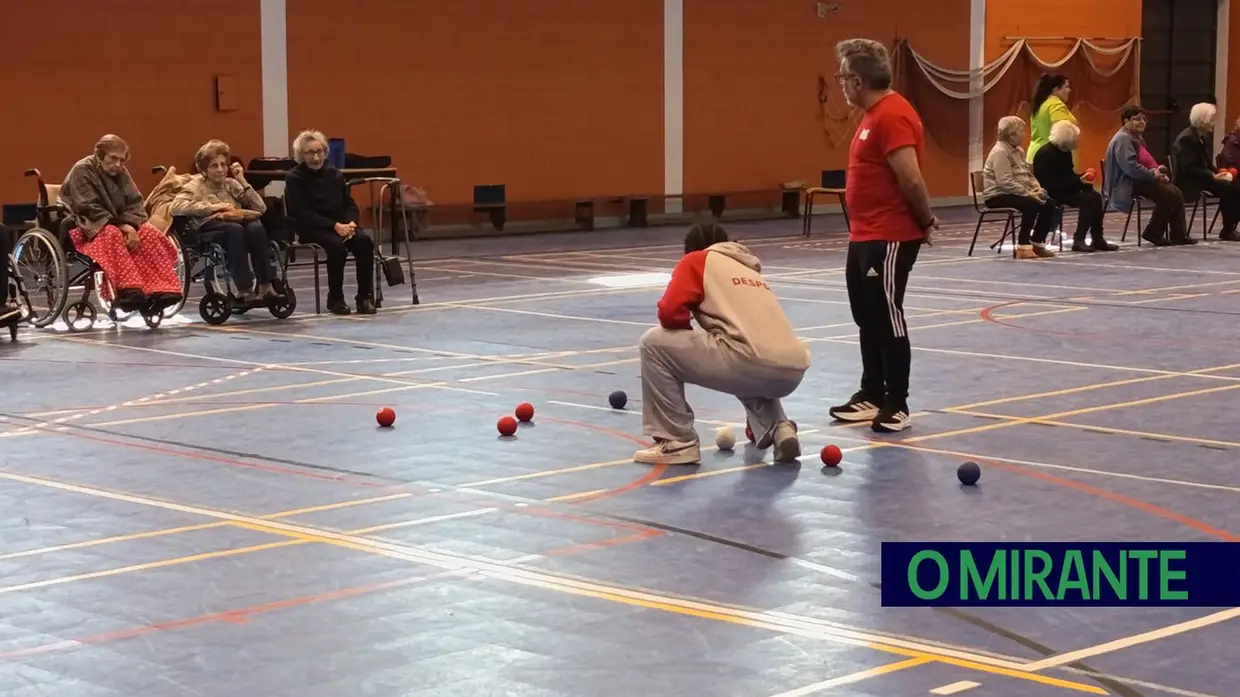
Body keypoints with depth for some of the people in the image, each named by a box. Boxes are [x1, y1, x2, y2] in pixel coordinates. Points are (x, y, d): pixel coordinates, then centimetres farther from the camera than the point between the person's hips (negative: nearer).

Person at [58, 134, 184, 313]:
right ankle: (127, 290, -48)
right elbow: (89, 209, -19)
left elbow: (135, 204, 3)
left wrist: (130, 226, -19)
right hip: (86, 227, -6)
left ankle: (159, 290, -28)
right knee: (112, 234, -38)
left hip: (119, 225, 6)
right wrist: (121, 225, -25)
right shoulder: (82, 171, -12)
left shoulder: (121, 173, 8)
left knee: (149, 233, -19)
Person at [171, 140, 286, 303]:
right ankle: (245, 291, -41)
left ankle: (265, 287, -33)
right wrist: (212, 207, -12)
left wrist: (242, 181, 7)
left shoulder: (231, 183, 23)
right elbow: (175, 207, -10)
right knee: (234, 229, -37)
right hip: (211, 226, -3)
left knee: (256, 227, -32)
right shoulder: (197, 185, 12)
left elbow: (261, 208, 13)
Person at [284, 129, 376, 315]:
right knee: (337, 246, -34)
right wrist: (335, 226, -21)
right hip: (311, 229, -5)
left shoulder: (334, 174, 12)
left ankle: (365, 296, -19)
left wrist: (350, 223, -12)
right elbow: (302, 214, -13)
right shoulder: (294, 178, -4)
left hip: (341, 225, 5)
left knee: (364, 242, -25)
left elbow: (350, 204, 12)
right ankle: (335, 299, -17)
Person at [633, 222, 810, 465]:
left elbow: (670, 311, 1)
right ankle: (778, 429, 16)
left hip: (751, 362, -7)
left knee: (654, 343, 7)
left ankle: (677, 442, 7)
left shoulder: (696, 260, 15)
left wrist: (689, 334, 23)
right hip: (795, 370, 7)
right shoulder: (750, 270, 34)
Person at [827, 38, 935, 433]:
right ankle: (871, 396, 24)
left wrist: (925, 221, -10)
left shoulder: (893, 116, -19)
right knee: (867, 319, 15)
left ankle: (897, 405, 4)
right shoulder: (873, 116, 14)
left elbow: (911, 179, -23)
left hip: (889, 240, -10)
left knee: (887, 319, -3)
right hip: (864, 237, 10)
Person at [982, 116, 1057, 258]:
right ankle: (1023, 247, -24)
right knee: (1032, 204, -31)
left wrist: (1037, 189, -3)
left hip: (1016, 193, 10)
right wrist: (1028, 194, -25)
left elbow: (1028, 174, 18)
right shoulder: (1000, 152, -17)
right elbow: (1005, 182, -26)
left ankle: (1037, 244, 5)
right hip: (998, 196, -10)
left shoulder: (1018, 151, 14)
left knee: (1048, 204, -4)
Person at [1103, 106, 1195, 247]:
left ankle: (1179, 235, -5)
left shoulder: (1137, 138, 20)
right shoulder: (1123, 139, -15)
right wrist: (1153, 174, -17)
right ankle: (1153, 234, -11)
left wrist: (1157, 171, 3)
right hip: (1127, 184, -11)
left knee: (1175, 193, -3)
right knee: (1167, 195, -21)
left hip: (1138, 180, 11)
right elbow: (1130, 167, -26)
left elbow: (1146, 161, 25)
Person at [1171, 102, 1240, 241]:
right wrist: (1212, 176, -28)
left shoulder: (1204, 137, 13)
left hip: (1202, 177, 9)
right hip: (1189, 182, -9)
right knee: (1227, 188, -25)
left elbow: (1207, 164, 16)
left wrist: (1218, 174, -4)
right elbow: (1189, 168, -23)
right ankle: (1227, 231, -14)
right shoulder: (1186, 139, -16)